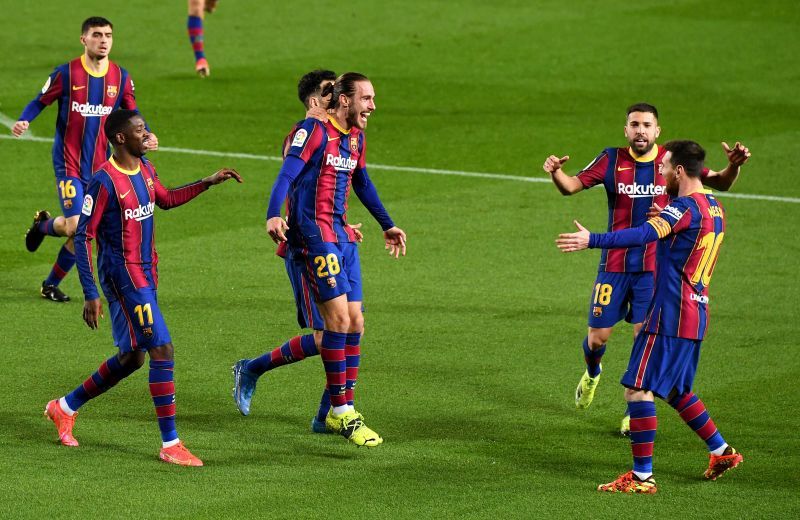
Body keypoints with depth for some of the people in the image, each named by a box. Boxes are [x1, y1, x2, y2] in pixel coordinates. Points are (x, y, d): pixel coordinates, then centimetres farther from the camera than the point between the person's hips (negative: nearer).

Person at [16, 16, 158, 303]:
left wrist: (146, 136, -7)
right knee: (75, 227, -16)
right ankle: (43, 225, 19)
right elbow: (40, 102, 1)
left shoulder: (121, 77, 3)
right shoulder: (66, 73, -8)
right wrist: (23, 122, -20)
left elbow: (132, 115, 13)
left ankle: (51, 283, 25)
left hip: (100, 166, 4)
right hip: (69, 163, -4)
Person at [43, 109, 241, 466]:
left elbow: (166, 200, 29)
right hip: (122, 275, -9)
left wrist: (208, 182, 19)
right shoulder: (105, 181, -18)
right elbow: (83, 237, -16)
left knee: (131, 357, 15)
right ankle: (170, 445, -8)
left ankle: (65, 408, 32)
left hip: (145, 275, 9)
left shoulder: (145, 169, 8)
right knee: (162, 352, -13)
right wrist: (90, 295, -18)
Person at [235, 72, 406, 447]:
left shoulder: (355, 137, 15)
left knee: (354, 323, 5)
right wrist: (273, 216, -38)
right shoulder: (314, 131, -11)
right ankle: (342, 413, -8)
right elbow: (286, 175, -21)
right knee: (339, 317, -14)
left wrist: (387, 226, 37)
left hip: (341, 235, 9)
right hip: (313, 234, -9)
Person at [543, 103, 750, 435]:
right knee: (597, 338, 5)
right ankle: (592, 374, 41)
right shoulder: (612, 160, -3)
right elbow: (571, 186, -7)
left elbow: (720, 184, 0)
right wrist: (555, 173, -30)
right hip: (614, 266, 0)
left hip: (654, 267, 0)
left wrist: (733, 166, -23)